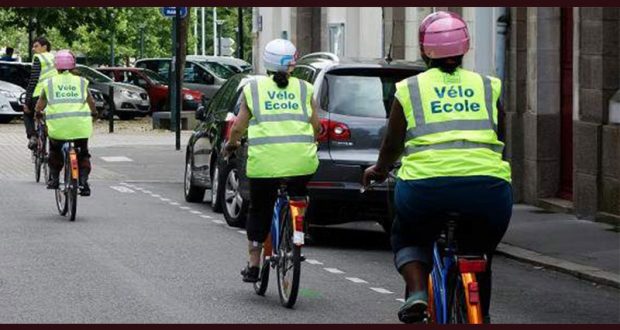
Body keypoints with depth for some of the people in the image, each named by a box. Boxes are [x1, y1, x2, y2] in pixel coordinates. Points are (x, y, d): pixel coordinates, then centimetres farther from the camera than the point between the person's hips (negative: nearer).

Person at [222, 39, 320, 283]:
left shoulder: (253, 88, 10)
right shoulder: (304, 89, 12)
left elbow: (238, 127, 10)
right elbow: (315, 127, 11)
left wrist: (231, 144, 29)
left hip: (265, 159, 0)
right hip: (301, 160, 1)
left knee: (259, 210, 13)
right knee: (298, 197, 26)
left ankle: (253, 265, 14)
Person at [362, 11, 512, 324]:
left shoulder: (410, 89, 11)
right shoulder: (488, 86, 17)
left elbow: (392, 145, 16)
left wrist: (380, 169, 36)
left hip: (426, 184, -1)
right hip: (488, 185, 2)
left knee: (406, 238, 26)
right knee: (478, 256, 25)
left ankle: (417, 293, 2)